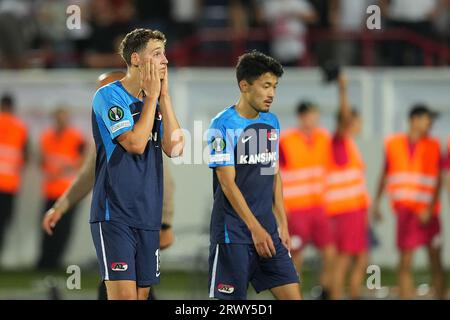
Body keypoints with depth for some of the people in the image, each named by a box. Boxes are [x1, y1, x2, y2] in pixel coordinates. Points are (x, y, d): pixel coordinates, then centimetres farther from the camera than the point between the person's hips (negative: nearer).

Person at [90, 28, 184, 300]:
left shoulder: (156, 100, 13)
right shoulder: (110, 96, -7)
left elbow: (175, 148, 1)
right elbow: (135, 143, -18)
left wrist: (164, 96, 0)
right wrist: (152, 96, -9)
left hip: (148, 217, 7)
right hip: (115, 214, -7)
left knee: (142, 293, 7)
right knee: (124, 295, -15)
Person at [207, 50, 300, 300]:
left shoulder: (271, 122, 10)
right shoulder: (223, 125, -11)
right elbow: (228, 183, -16)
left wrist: (282, 224, 11)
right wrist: (255, 228, -20)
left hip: (267, 227, 6)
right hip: (233, 231, -6)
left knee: (292, 294, 0)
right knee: (229, 299, -2)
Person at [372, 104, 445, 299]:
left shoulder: (433, 146, 2)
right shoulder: (393, 144, 6)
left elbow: (438, 181, -4)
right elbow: (385, 175, 16)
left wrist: (430, 209, -14)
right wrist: (376, 203, 15)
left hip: (427, 212, 0)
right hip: (405, 209, 0)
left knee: (435, 260, 2)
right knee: (406, 261, -4)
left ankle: (440, 296, 7)